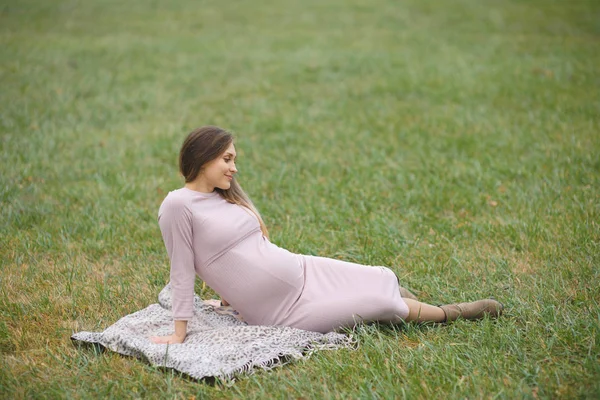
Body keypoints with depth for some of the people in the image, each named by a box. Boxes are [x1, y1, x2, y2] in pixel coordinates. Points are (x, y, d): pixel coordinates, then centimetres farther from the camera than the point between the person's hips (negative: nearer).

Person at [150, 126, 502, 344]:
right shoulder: (178, 205, -15)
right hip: (279, 311, -7)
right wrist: (179, 333, -13)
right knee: (378, 302, -4)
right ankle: (451, 313, 18)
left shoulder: (226, 196, 7)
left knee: (382, 279, 3)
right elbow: (182, 269, -14)